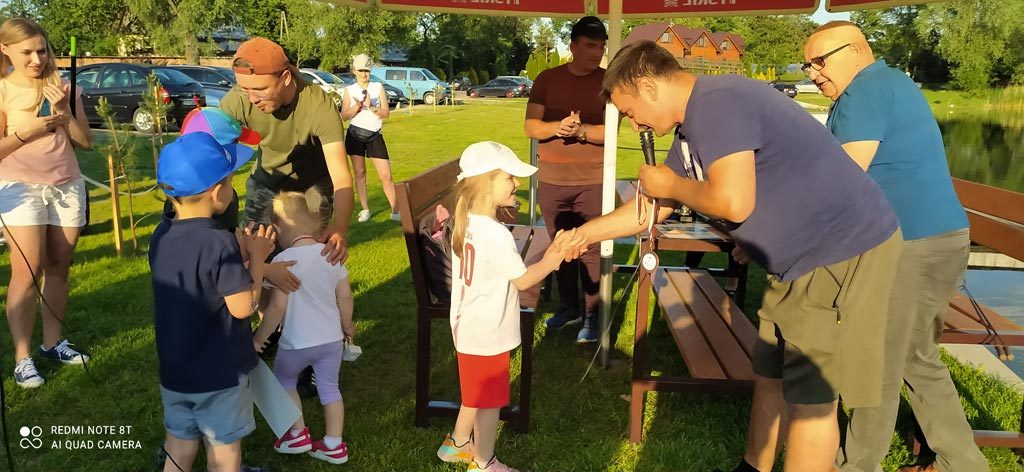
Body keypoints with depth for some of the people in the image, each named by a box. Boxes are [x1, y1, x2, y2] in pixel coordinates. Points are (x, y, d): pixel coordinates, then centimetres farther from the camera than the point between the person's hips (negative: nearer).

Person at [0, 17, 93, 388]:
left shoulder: (63, 88, 5)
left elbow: (86, 142, 3)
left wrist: (65, 113, -11)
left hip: (68, 187, 3)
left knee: (58, 267, 7)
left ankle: (53, 342, 16)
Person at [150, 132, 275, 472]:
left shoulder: (161, 237, -1)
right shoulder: (219, 243, -25)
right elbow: (243, 307, -21)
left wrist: (240, 252, 3)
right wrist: (256, 258, -10)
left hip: (174, 371, 6)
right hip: (220, 374, -6)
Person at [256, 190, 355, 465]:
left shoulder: (283, 260, -17)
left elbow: (278, 307, -18)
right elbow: (345, 297, 2)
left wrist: (259, 339, -6)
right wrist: (347, 326, 18)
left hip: (296, 342, -4)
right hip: (331, 339, 4)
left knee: (285, 381, 24)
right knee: (329, 388, 17)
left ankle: (298, 435, 25)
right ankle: (334, 445, 23)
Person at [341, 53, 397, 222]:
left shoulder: (378, 87, 4)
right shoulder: (349, 90, 4)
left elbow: (386, 113, -1)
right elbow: (344, 116, -3)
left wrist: (371, 107, -15)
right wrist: (358, 105, -16)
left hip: (375, 135, 0)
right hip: (355, 135, 1)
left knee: (386, 175, -5)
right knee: (359, 173, 5)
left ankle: (396, 211, 0)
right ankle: (365, 210, 15)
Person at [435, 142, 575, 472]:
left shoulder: (467, 223, 2)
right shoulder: (495, 233, -27)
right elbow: (522, 280, -17)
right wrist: (552, 261, -6)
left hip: (468, 329, 9)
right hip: (488, 335, -9)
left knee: (475, 394, 27)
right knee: (490, 401, 10)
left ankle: (458, 444, 45)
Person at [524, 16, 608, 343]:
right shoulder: (547, 79, 4)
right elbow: (530, 127, -1)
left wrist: (581, 130, -24)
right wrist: (558, 127, -20)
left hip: (593, 181, -2)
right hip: (551, 181, 3)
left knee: (591, 250, -1)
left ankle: (592, 315, 10)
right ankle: (568, 306, 27)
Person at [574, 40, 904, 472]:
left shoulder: (717, 103, -20)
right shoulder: (693, 126, 12)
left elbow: (733, 203, -29)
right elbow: (653, 207, 20)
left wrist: (671, 185, -10)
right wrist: (585, 233, 22)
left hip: (845, 252, -10)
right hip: (803, 259, 10)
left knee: (810, 396, 1)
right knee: (770, 377, 18)